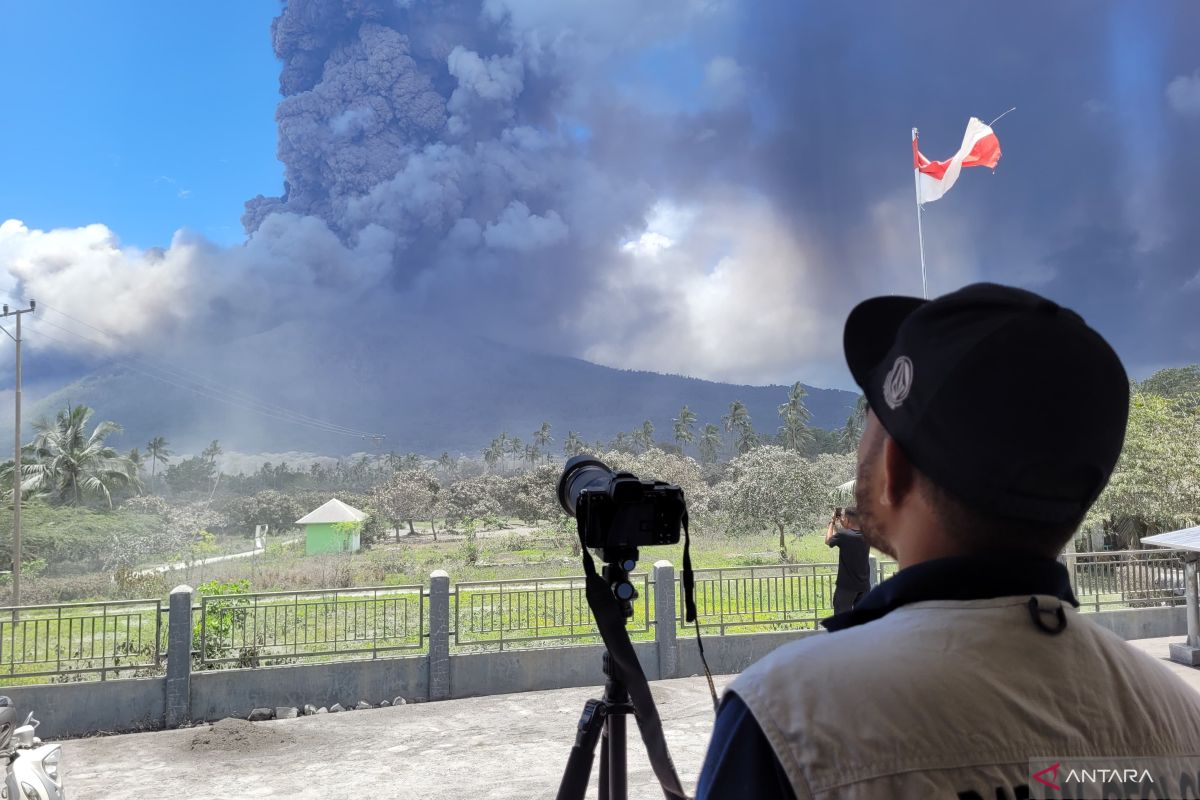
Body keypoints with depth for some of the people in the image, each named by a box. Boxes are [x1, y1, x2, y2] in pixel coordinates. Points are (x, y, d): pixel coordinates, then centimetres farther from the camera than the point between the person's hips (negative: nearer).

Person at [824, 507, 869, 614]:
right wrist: (840, 523, 15)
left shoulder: (843, 535, -18)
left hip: (846, 585, -5)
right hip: (864, 585, 5)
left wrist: (832, 522, 12)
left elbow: (828, 540, 2)